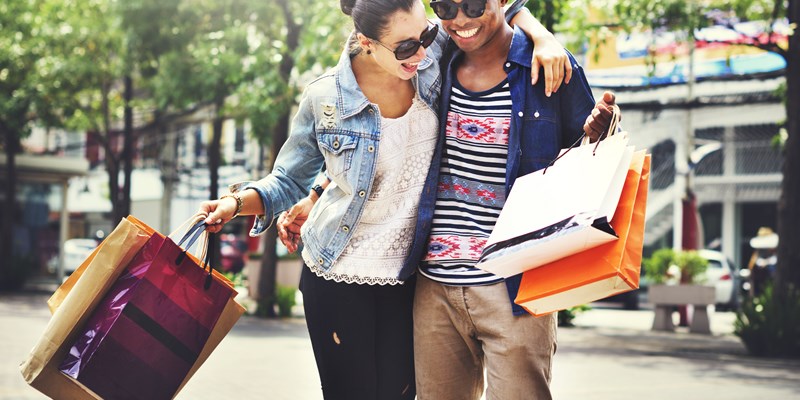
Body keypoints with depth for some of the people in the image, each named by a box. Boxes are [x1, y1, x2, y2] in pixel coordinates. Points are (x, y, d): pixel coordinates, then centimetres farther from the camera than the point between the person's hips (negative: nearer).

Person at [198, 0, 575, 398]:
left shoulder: (433, 58, -8)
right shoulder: (325, 98, -13)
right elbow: (289, 182, 1)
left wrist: (540, 34, -13)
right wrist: (237, 202, -17)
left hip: (407, 276, 3)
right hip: (339, 279, -3)